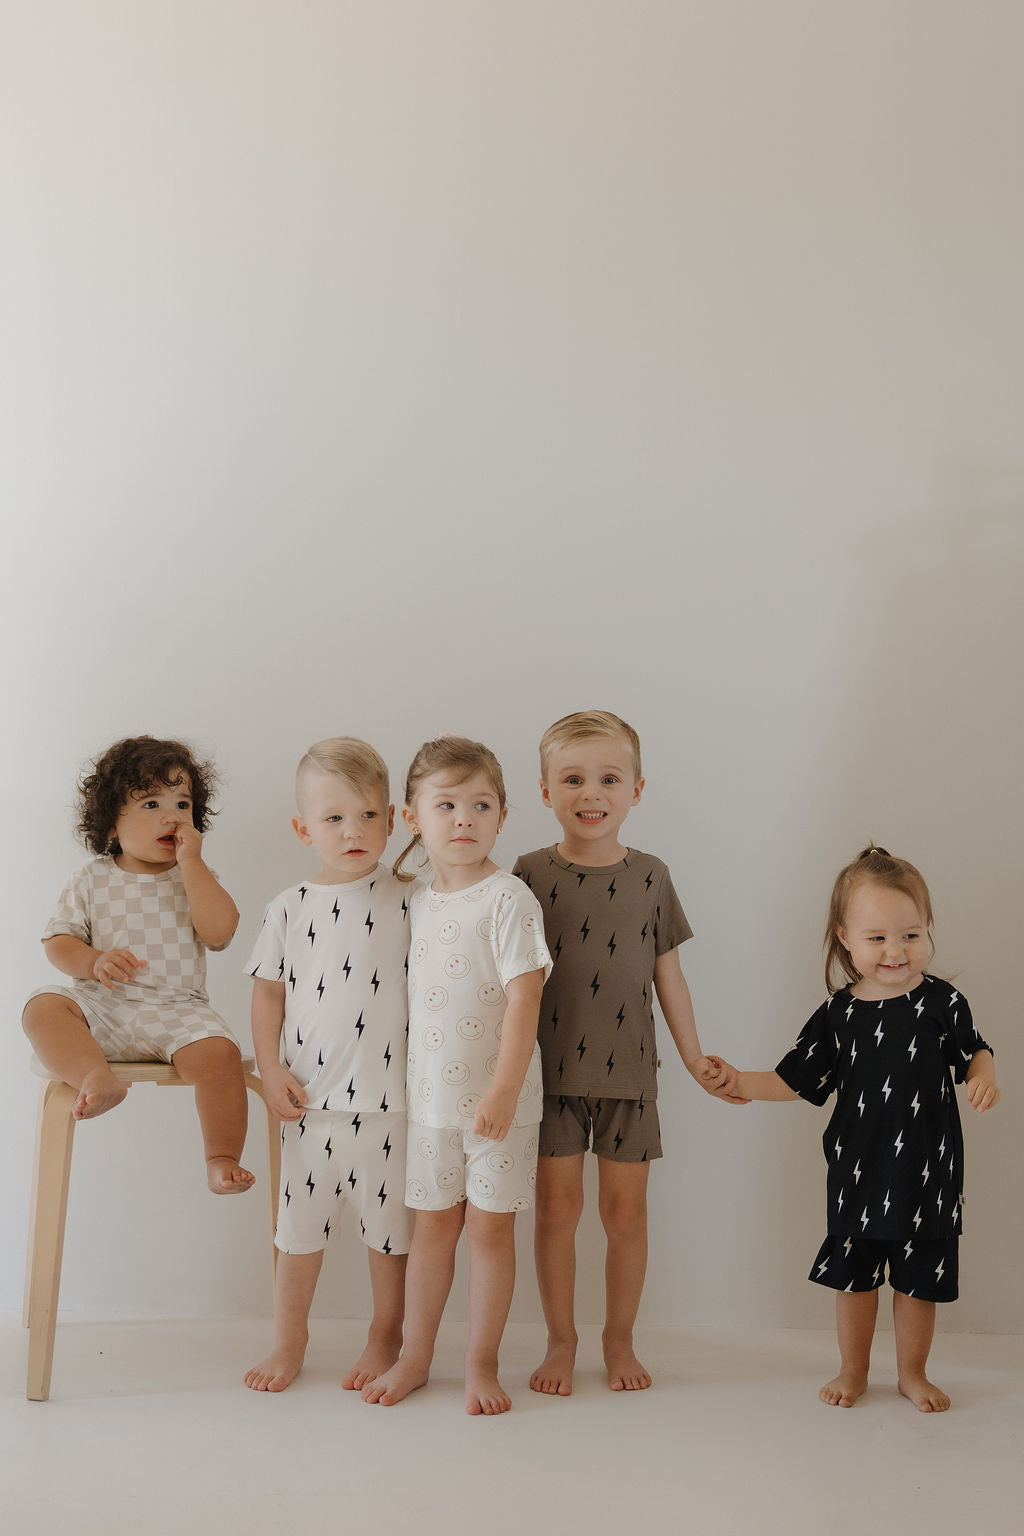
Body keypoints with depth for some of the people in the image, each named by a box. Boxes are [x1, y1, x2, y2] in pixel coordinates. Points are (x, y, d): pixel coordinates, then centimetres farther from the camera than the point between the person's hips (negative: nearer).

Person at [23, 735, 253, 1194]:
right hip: (104, 1006, 1)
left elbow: (218, 932, -10)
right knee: (43, 1007, -26)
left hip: (178, 1010, -1)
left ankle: (222, 1160, -15)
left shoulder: (195, 878, 8)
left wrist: (191, 863, -10)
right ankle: (96, 1079, -42)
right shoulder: (92, 881, 8)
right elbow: (58, 941, 6)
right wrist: (94, 962, -16)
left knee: (219, 1054, -29)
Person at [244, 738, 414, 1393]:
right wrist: (271, 1069, -1)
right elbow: (270, 991, 8)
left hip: (387, 1097, -2)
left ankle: (386, 1340, 28)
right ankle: (289, 1341, 29)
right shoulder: (290, 908, 2)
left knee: (389, 1225, 9)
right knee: (299, 1223, 12)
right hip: (310, 1096, 2)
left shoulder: (404, 902, -4)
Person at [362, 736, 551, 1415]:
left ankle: (483, 1363, 19)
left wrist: (504, 1090, -22)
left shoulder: (508, 899, -13)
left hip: (497, 1097, -5)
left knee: (490, 1228, 5)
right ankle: (415, 1357, 26)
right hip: (430, 1094, 5)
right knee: (433, 1225, 14)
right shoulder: (417, 903, 6)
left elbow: (524, 998, -17)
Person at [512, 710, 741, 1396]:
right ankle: (561, 1341, 21)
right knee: (558, 1207, 5)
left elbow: (668, 976, 8)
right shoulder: (531, 874, -3)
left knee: (626, 1210, 8)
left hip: (628, 1069, 1)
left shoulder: (650, 876, 2)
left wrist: (696, 1059, 6)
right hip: (551, 1067, -1)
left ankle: (620, 1340, 24)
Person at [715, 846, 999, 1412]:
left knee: (918, 1278, 11)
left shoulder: (942, 1001, -7)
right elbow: (797, 1080, 2)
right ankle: (853, 1371, 31)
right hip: (858, 1168, 1)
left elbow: (973, 1052, 7)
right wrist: (740, 1084, -10)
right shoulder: (837, 1015, -4)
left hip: (927, 1168, -1)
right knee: (853, 1271, 12)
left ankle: (912, 1372, 31)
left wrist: (984, 1079, -14)